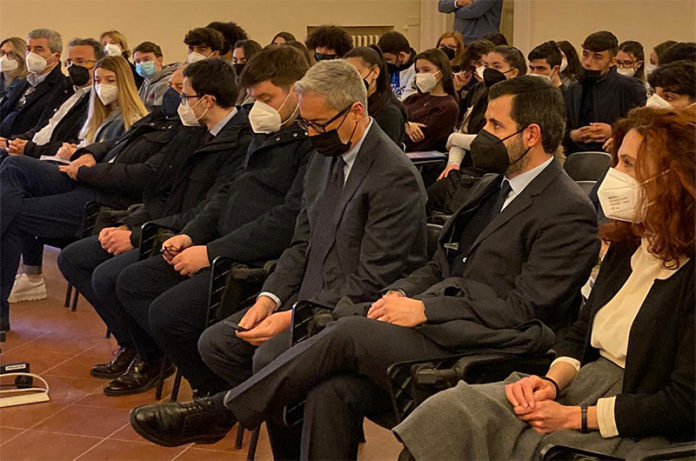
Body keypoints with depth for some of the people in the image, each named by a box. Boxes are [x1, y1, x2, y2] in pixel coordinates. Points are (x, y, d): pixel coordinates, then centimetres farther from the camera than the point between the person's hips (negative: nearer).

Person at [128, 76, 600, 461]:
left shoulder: (570, 211, -7)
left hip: (476, 356, -7)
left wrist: (425, 309, -14)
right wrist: (401, 293, 1)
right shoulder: (491, 188, 22)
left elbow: (522, 307, -14)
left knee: (349, 331, -23)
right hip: (434, 331, 7)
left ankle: (218, 412, -8)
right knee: (332, 390, -18)